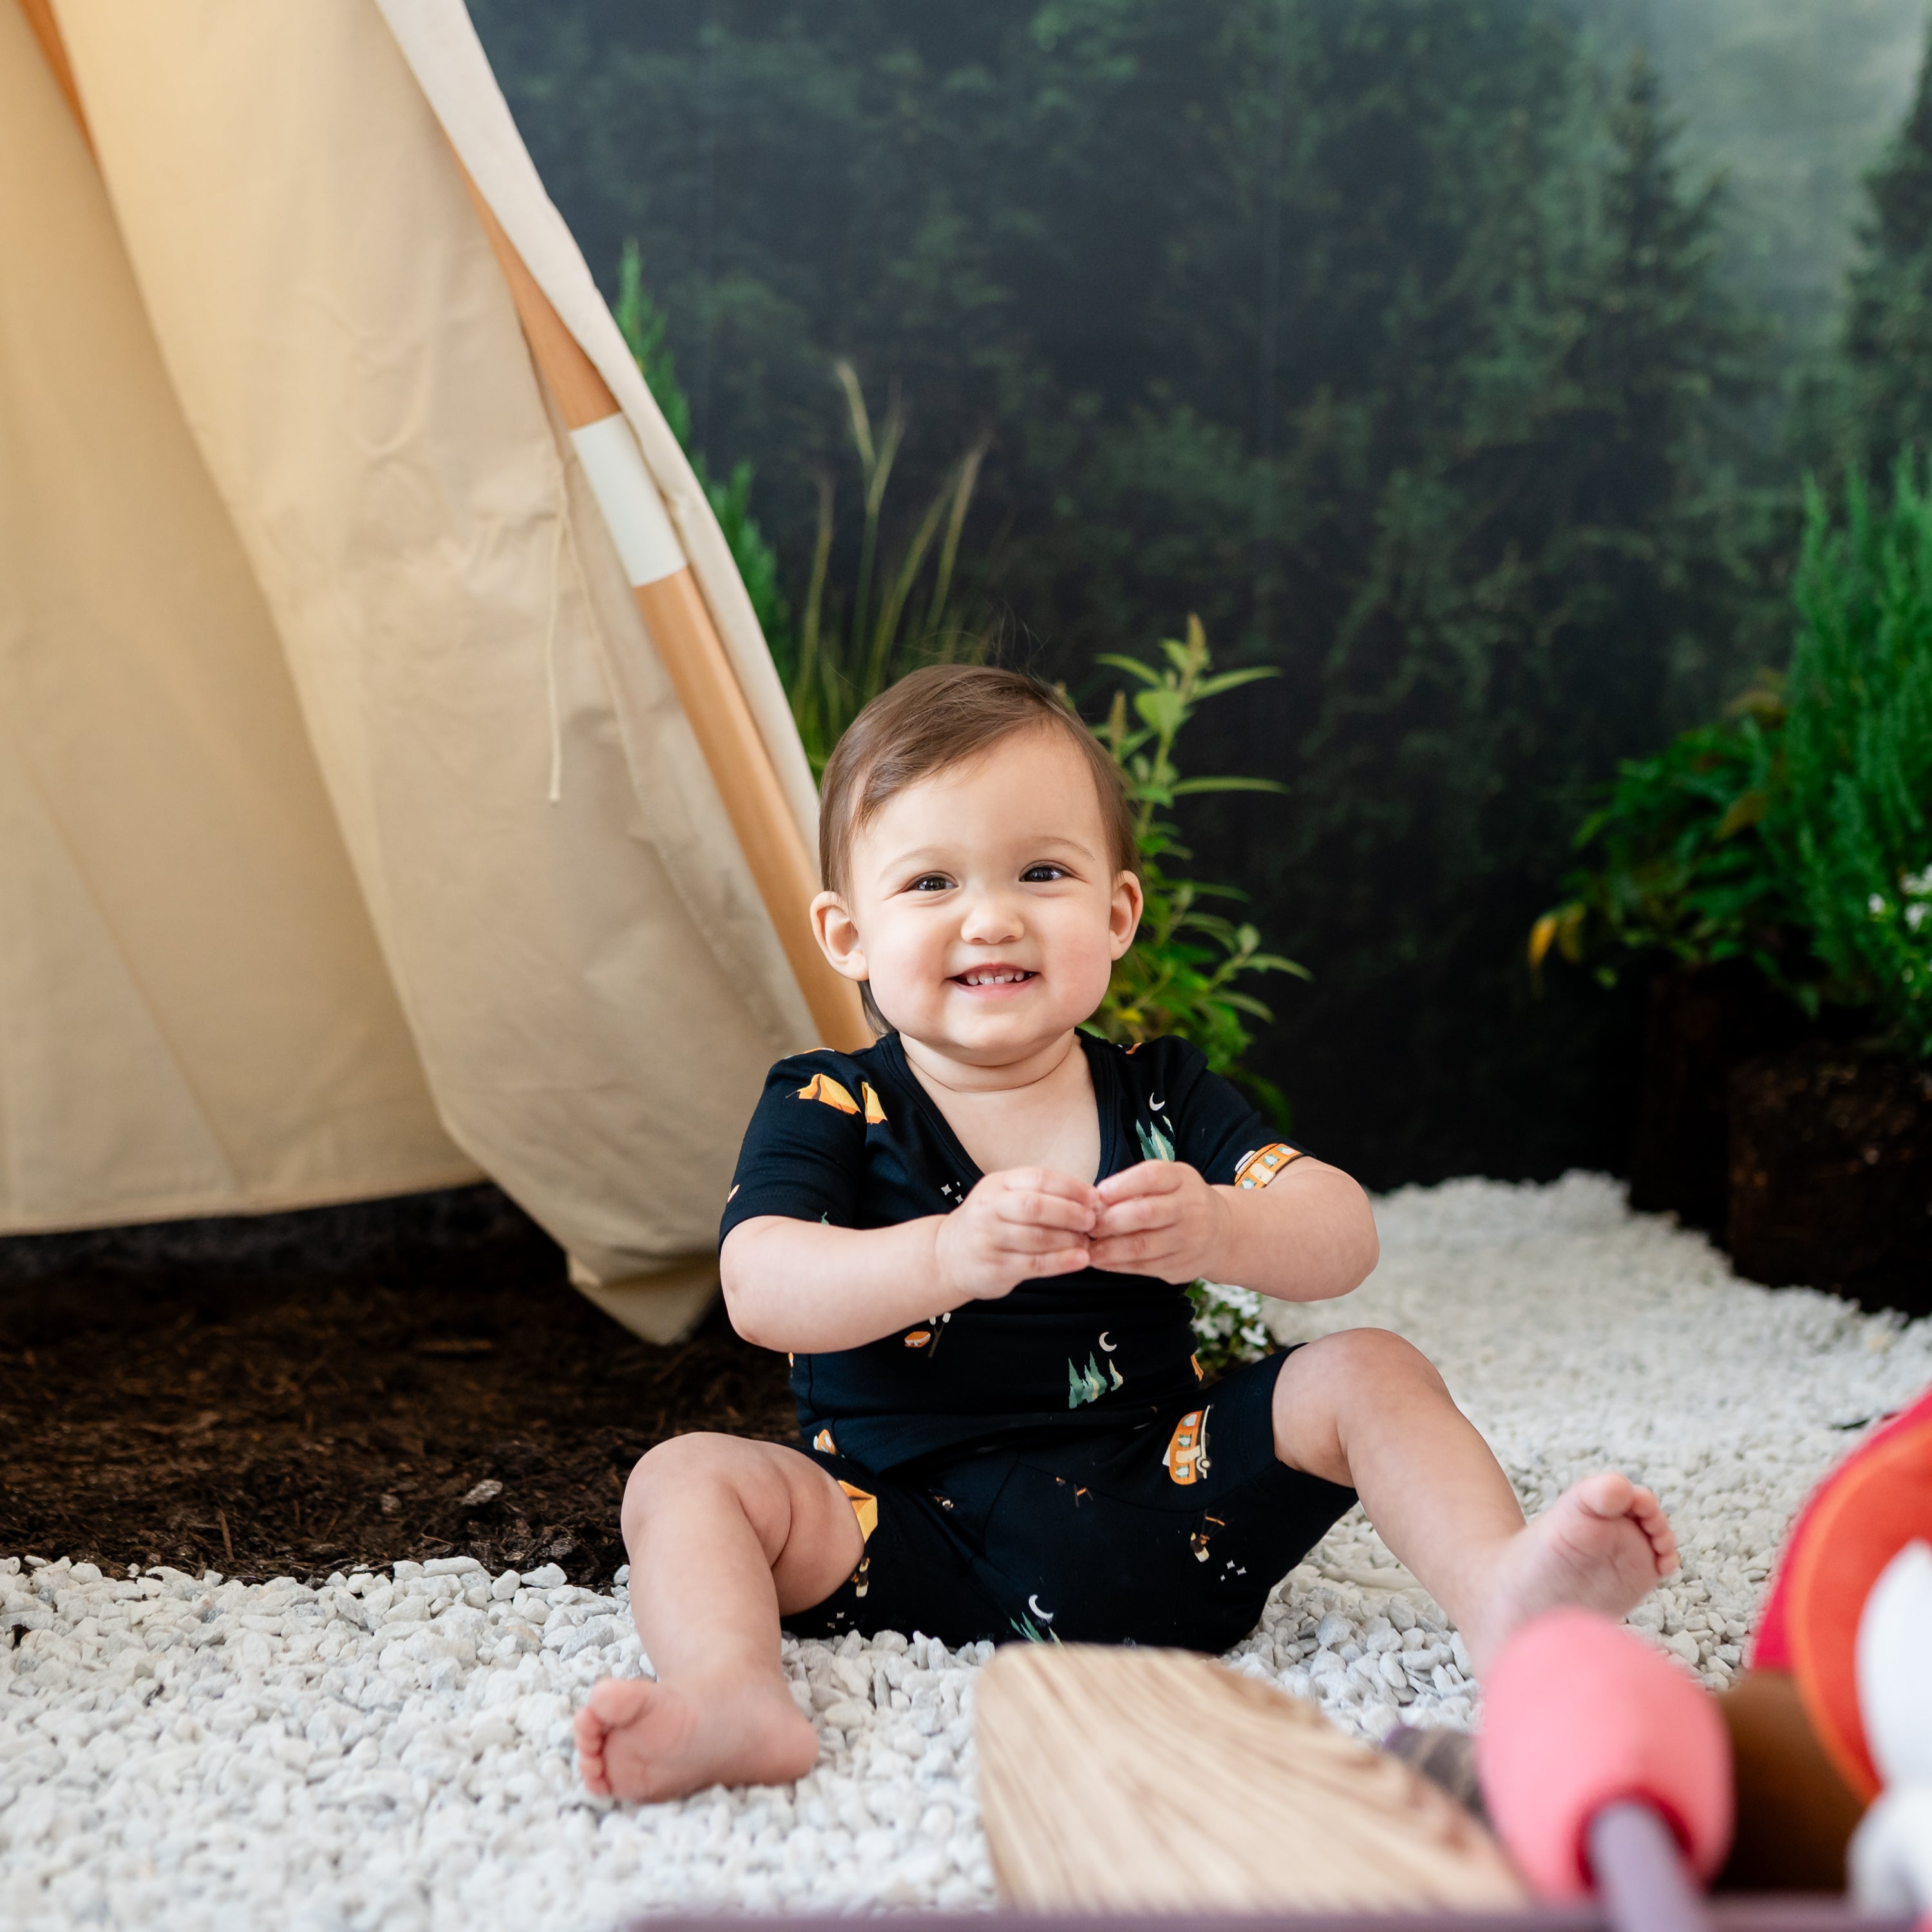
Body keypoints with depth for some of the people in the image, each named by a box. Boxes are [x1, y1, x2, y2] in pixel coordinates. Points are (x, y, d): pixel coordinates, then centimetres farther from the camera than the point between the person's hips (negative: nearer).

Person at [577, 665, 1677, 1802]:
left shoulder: (1163, 1097, 7)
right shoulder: (829, 1109, 0)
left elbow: (1344, 1239, -6)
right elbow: (760, 1290, -19)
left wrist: (1216, 1233, -31)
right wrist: (947, 1256, -38)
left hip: (1158, 1502, 2)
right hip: (912, 1543, -2)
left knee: (1368, 1373, -10)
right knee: (691, 1478, -22)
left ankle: (1504, 1591, -26)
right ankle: (732, 1696, -46)